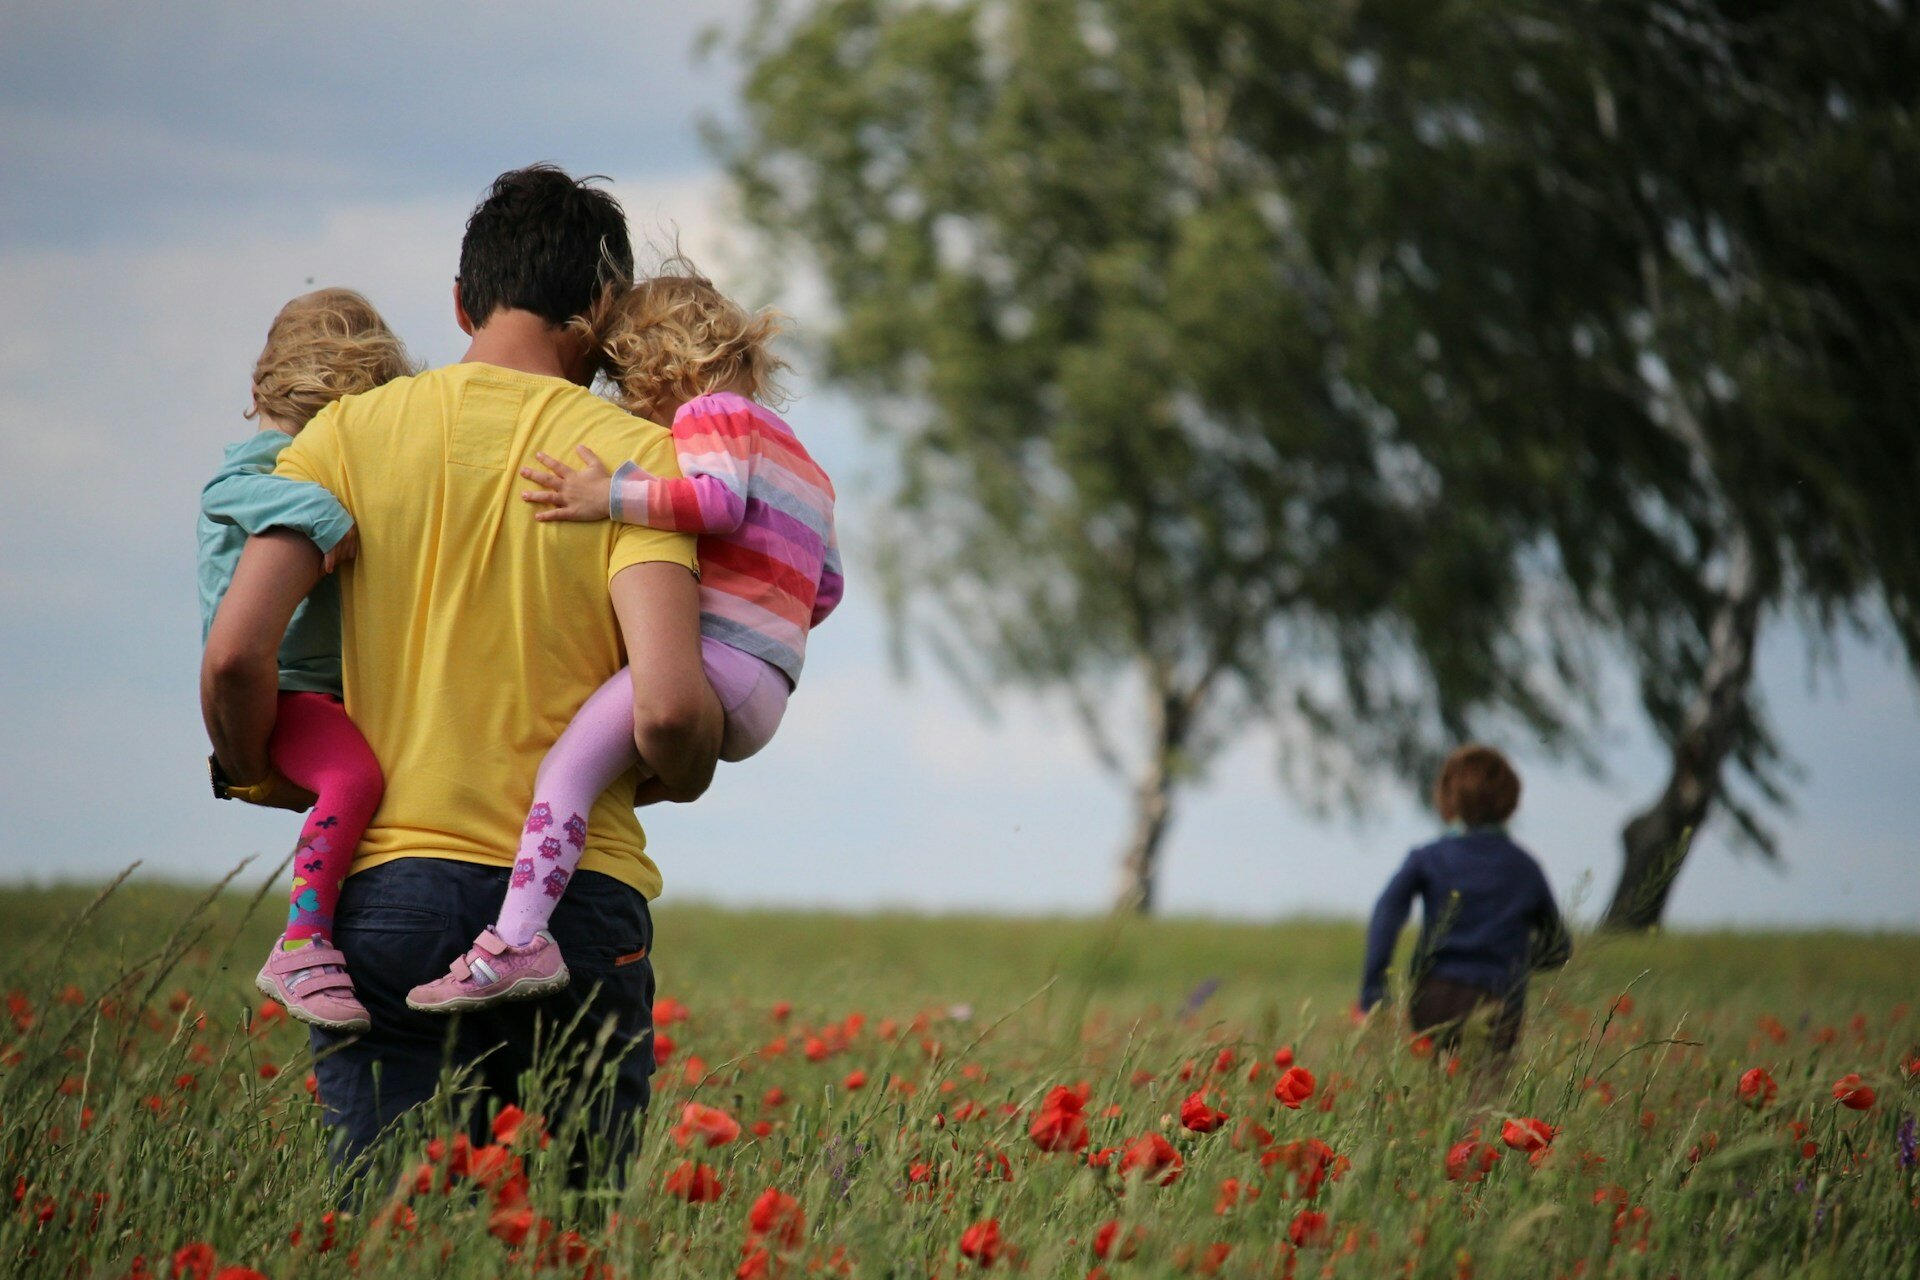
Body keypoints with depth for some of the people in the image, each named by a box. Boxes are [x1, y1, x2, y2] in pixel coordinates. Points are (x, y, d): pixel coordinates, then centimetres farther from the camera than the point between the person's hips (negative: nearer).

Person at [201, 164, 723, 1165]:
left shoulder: (352, 432, 4)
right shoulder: (635, 454, -1)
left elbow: (235, 655, -6)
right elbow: (666, 708, -13)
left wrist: (260, 780, 14)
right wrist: (683, 778, 10)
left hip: (386, 886, 1)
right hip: (576, 900, -1)